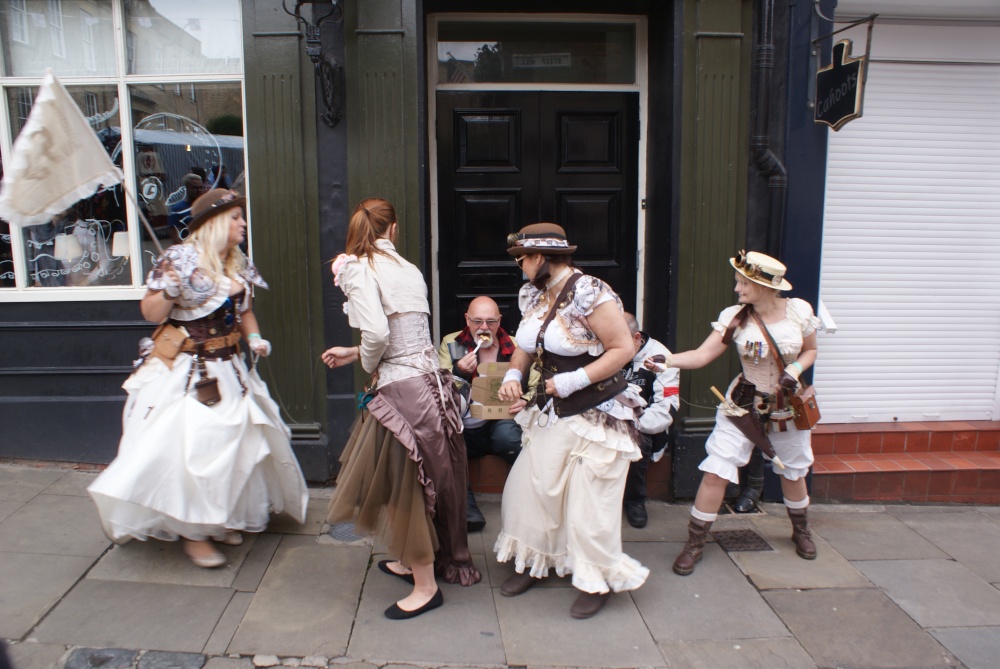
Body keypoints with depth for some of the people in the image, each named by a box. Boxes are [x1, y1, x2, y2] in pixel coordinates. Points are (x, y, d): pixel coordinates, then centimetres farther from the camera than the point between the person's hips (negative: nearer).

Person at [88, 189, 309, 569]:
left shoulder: (240, 266, 8)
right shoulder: (179, 259, -11)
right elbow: (150, 313, -10)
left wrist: (254, 338, 2)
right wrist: (171, 291, -28)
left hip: (228, 372, 7)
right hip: (183, 372, -7)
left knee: (233, 444, 9)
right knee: (189, 448, -7)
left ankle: (222, 518, 27)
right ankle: (193, 533, 8)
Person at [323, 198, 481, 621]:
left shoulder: (358, 268, -8)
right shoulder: (407, 269, 11)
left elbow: (376, 332, -21)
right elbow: (404, 335, 11)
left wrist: (368, 365, -1)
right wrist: (356, 354, 21)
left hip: (401, 391, -7)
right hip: (432, 383, 8)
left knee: (401, 487, 7)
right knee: (423, 482, 21)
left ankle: (425, 585, 21)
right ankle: (411, 561, 41)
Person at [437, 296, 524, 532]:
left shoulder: (515, 347, 7)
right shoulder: (450, 344, 9)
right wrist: (458, 372, -16)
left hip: (501, 422, -1)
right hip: (464, 427, 1)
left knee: (509, 436, -36)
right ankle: (468, 512, -19)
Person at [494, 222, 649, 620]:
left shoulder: (589, 293, -20)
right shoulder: (532, 295, 5)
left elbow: (623, 349, -20)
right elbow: (526, 346, 16)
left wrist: (573, 381, -23)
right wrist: (513, 375, -3)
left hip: (596, 413, -7)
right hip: (550, 410, 8)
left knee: (589, 501, 1)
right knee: (529, 486, 9)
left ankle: (597, 582, 22)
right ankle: (534, 563, 31)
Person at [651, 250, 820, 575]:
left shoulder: (799, 311, -11)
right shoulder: (734, 317, -13)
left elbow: (810, 350, 4)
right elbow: (702, 355, -20)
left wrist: (795, 370, -16)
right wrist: (664, 360, -35)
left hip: (787, 408, 1)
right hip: (742, 405, -1)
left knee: (793, 473, 20)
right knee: (715, 472, -10)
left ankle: (801, 530, 49)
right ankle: (694, 544, 5)